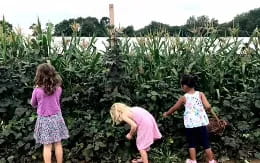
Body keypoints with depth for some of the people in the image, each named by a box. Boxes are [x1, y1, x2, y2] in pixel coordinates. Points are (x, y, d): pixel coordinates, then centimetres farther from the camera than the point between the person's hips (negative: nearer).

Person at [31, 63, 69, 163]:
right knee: (58, 144, 10)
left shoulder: (37, 91, -12)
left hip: (44, 119, -2)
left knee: (47, 146, 5)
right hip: (56, 117, 2)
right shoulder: (58, 89, -6)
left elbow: (33, 104, 5)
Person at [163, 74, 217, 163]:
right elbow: (208, 107, -17)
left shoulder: (184, 98, -5)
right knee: (206, 143, 12)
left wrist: (166, 113, 26)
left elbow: (174, 108, 9)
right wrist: (209, 108, 7)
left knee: (192, 143, 14)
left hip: (190, 124, -1)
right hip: (201, 123, 1)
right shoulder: (200, 94, -4)